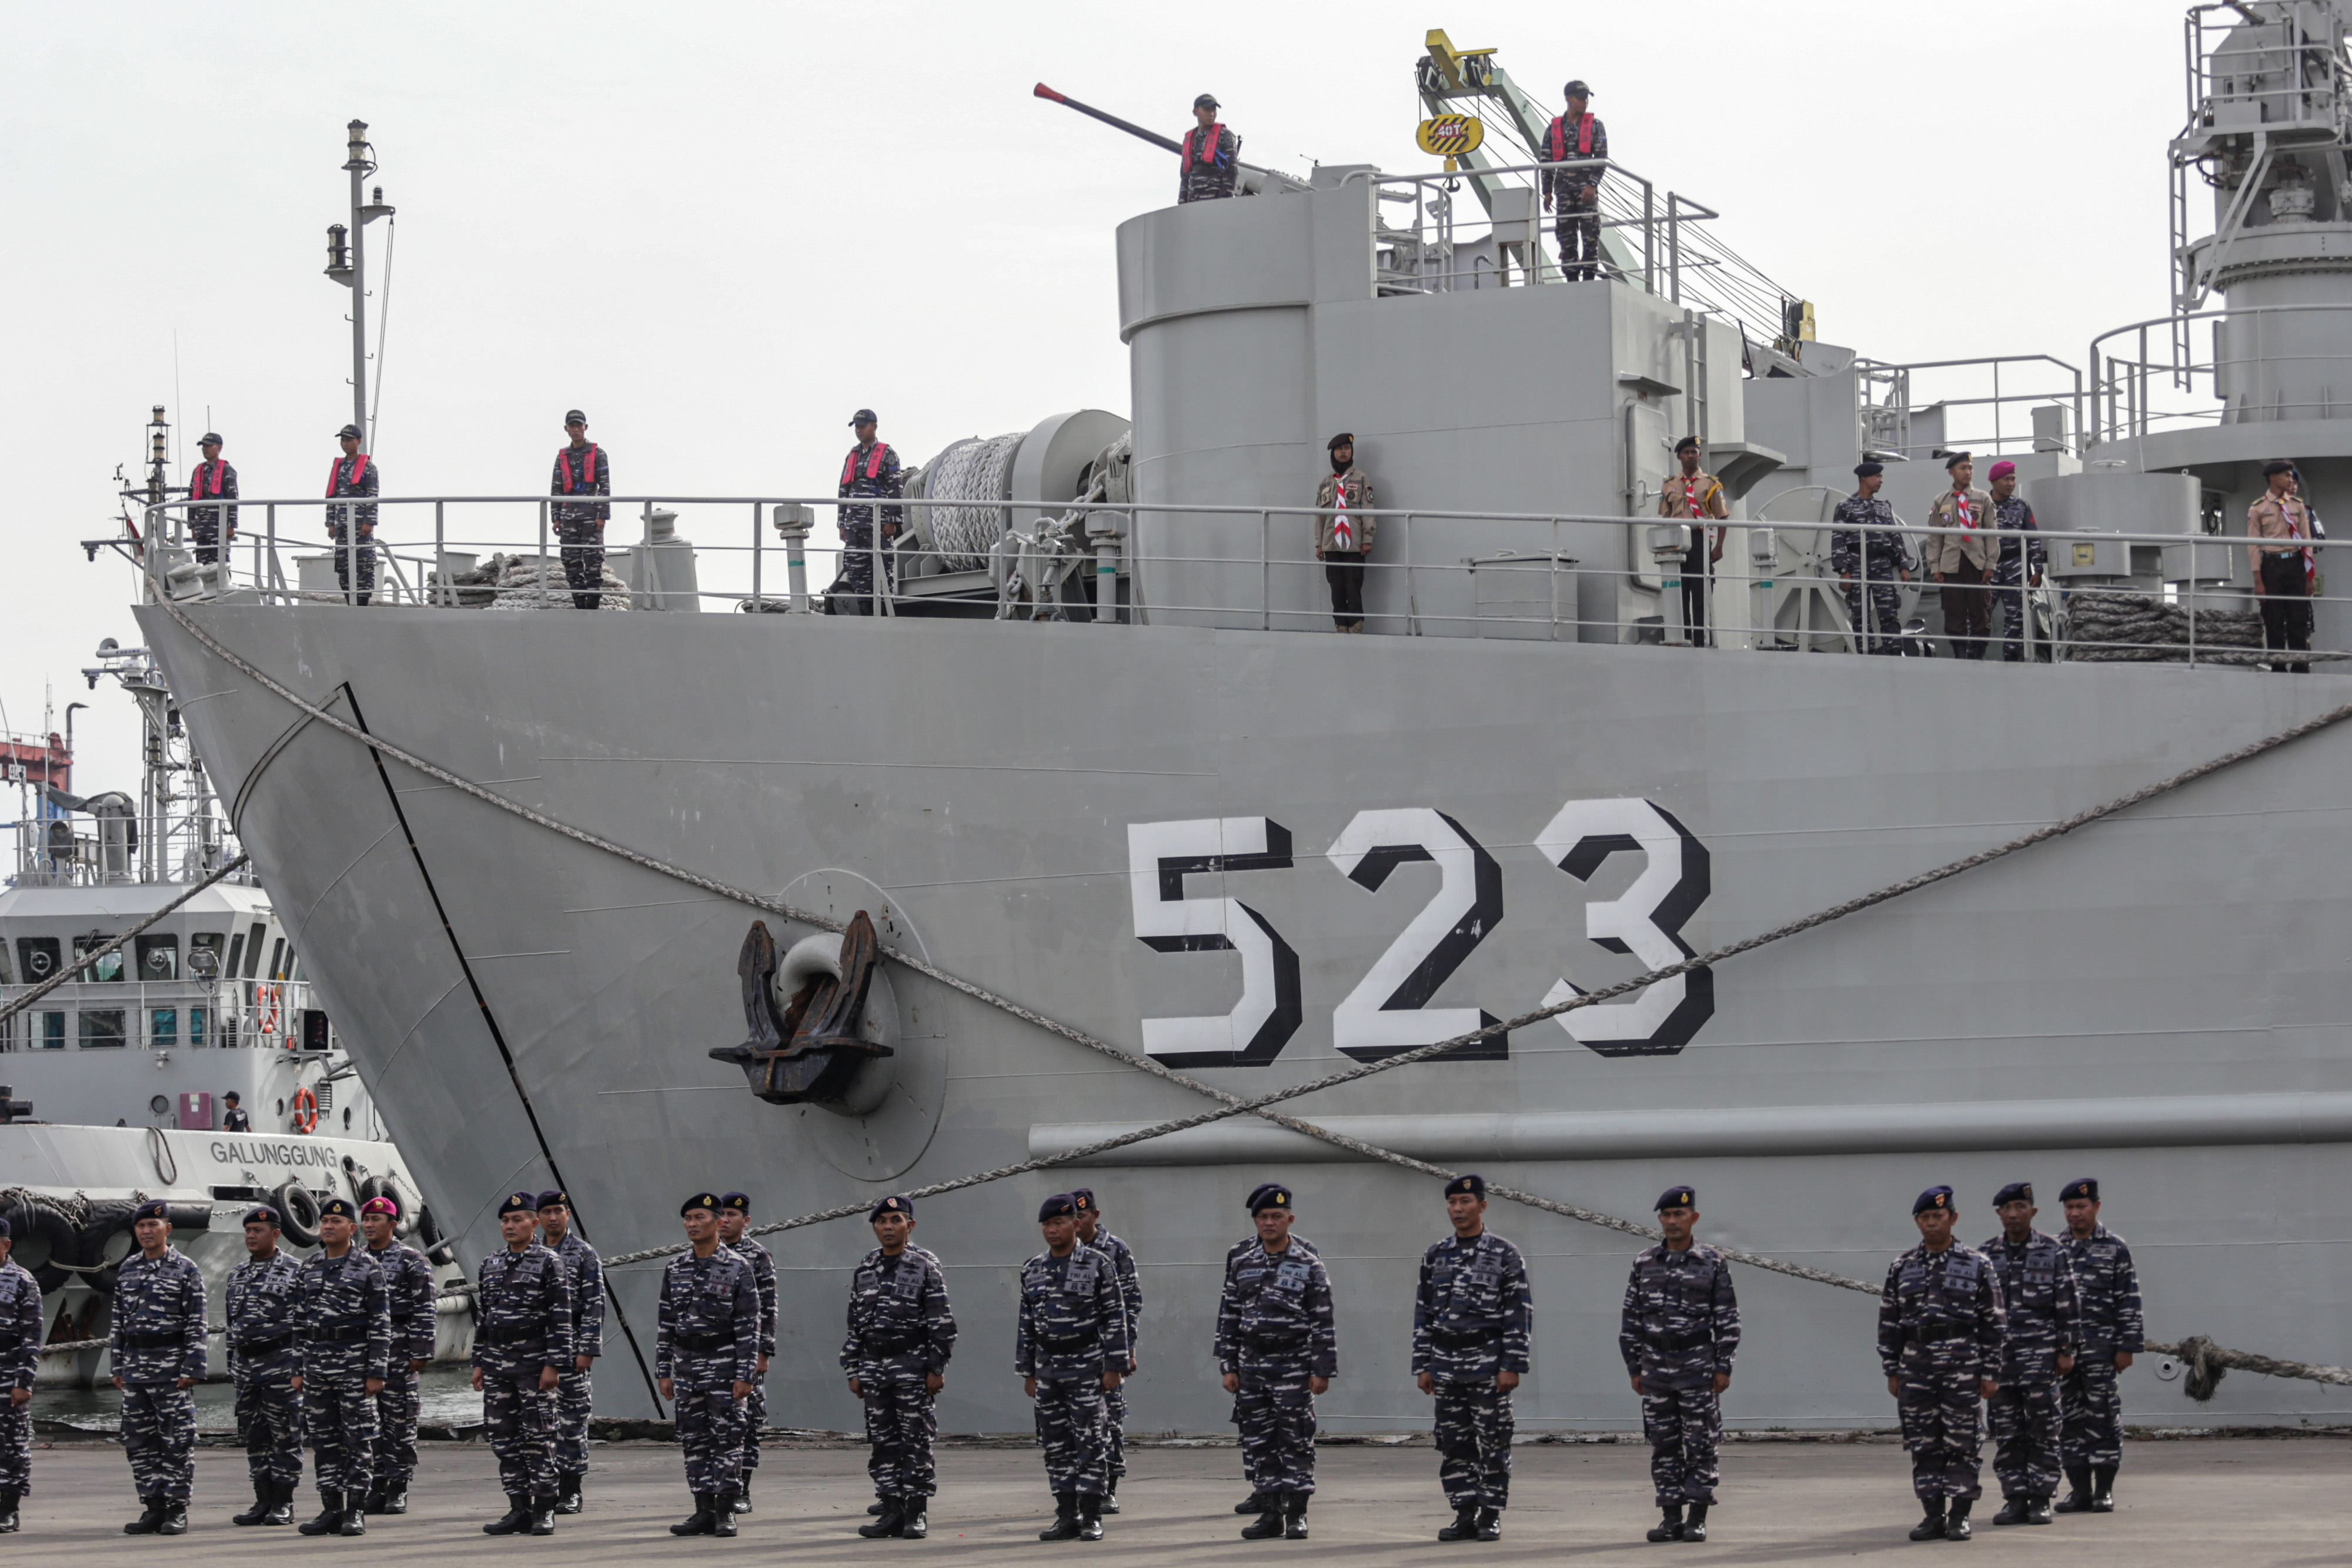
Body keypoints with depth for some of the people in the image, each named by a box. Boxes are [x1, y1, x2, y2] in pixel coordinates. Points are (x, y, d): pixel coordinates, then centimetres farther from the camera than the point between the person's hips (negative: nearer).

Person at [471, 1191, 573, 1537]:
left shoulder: (549, 1264, -5)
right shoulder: (489, 1266, 13)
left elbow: (561, 1318, -9)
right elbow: (482, 1317, 17)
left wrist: (553, 1365, -15)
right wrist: (479, 1363, 12)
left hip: (534, 1362, -6)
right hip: (497, 1363, 6)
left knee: (539, 1438, -4)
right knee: (504, 1440, 5)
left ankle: (544, 1512, 1)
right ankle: (519, 1510, 11)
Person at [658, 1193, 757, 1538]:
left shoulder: (737, 1268, -6)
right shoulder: (675, 1269, 8)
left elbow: (749, 1325, -8)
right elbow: (665, 1323, 10)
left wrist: (745, 1375, -13)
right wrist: (663, 1371, 6)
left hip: (724, 1364, -5)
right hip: (687, 1365, 5)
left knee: (727, 1438, -4)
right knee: (694, 1441, 6)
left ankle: (726, 1512, 0)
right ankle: (704, 1512, 10)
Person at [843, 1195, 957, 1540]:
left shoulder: (926, 1267, -4)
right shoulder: (864, 1270, 12)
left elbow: (942, 1323, -6)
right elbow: (855, 1325, 15)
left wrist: (936, 1369, -12)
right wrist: (853, 1371, 10)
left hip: (912, 1366, -5)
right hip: (874, 1367, 5)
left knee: (916, 1443, -2)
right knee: (882, 1443, 5)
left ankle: (917, 1515, 3)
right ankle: (893, 1512, 11)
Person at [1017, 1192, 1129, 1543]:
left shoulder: (1097, 1265, -4)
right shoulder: (1032, 1271, 9)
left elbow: (1115, 1318, -5)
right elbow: (1026, 1325, 14)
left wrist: (1114, 1367, -10)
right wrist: (1027, 1373, 11)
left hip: (1086, 1368, -5)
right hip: (1048, 1369, 5)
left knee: (1089, 1443, -4)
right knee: (1055, 1445, 5)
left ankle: (1091, 1518, -1)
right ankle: (1067, 1517, 10)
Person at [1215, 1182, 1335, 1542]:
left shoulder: (1308, 1266, -1)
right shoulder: (1241, 1265, 10)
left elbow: (1324, 1322, -2)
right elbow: (1228, 1318, 12)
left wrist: (1323, 1370, -8)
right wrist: (1229, 1367, 6)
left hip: (1293, 1366, -4)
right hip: (1252, 1365, 4)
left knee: (1296, 1441, -4)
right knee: (1259, 1443, 4)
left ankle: (1297, 1515, 3)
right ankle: (1272, 1514, 11)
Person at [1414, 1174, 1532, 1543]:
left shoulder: (1505, 1255, -2)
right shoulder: (1435, 1257, 10)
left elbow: (1520, 1314, -5)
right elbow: (1423, 1314, 12)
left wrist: (1512, 1366, -11)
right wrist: (1423, 1366, 6)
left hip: (1489, 1365, -4)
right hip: (1447, 1367, 4)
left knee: (1493, 1443, -1)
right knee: (1453, 1444, 4)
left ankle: (1491, 1516, 5)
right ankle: (1465, 1515, 10)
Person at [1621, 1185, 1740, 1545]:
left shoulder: (1713, 1263, -1)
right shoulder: (1644, 1263, 6)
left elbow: (1727, 1319, -1)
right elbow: (1631, 1318, 9)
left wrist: (1723, 1367, -6)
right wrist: (1634, 1368, 5)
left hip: (1697, 1365, -3)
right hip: (1656, 1364, 3)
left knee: (1701, 1444, -1)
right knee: (1663, 1445, 5)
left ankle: (1698, 1518, 4)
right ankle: (1671, 1516, 10)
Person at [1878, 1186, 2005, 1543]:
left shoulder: (1977, 1265, 4)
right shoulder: (1901, 1269, 11)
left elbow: (1992, 1322, 3)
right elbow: (1888, 1323, 12)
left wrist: (1990, 1373, -2)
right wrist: (1892, 1372, 6)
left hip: (1963, 1365, -3)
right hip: (1916, 1365, 3)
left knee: (1963, 1443, -3)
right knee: (1923, 1446, 3)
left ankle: (1960, 1516, 3)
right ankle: (1933, 1515, 10)